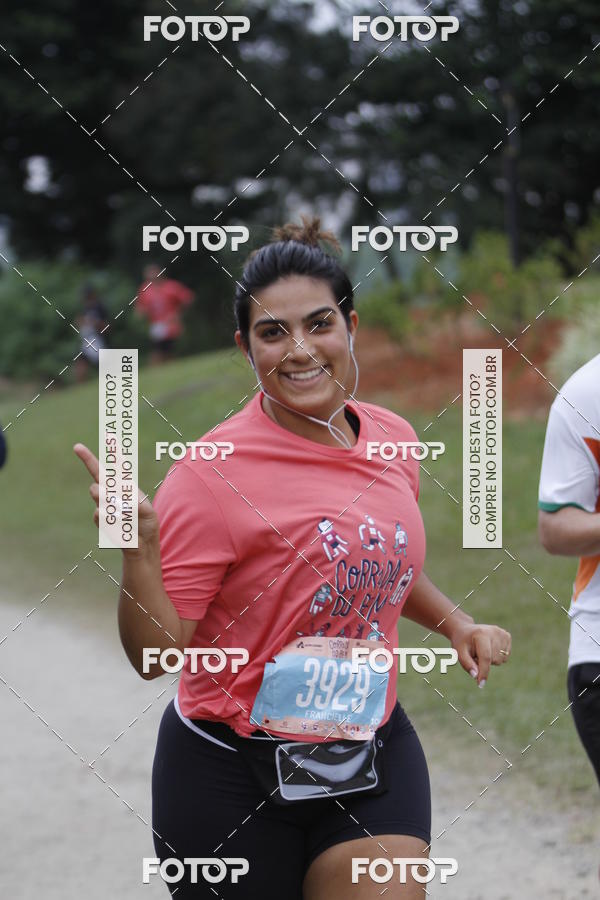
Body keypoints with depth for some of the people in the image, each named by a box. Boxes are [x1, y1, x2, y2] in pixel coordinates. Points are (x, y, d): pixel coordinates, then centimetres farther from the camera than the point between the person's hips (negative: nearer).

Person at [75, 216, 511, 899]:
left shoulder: (393, 439, 2)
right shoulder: (213, 471, -17)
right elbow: (155, 653, -18)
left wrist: (457, 624, 8)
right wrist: (139, 548, -33)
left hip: (374, 753, 5)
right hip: (232, 778, -4)